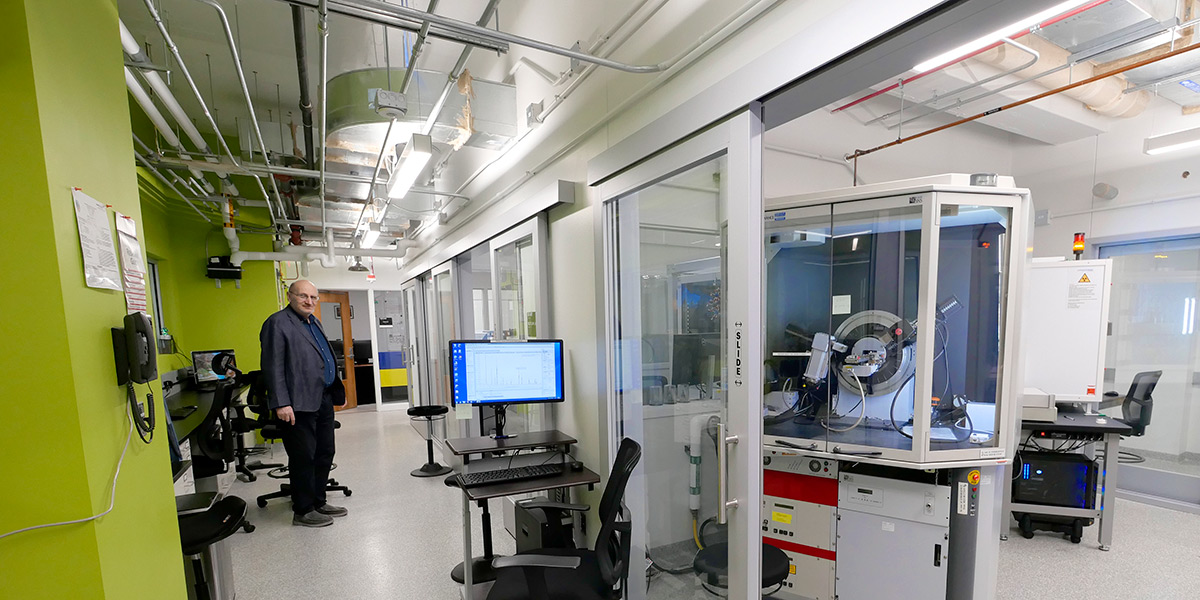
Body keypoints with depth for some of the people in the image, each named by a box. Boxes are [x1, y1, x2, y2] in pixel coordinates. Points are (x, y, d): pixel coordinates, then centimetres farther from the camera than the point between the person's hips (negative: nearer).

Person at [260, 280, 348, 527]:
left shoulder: (314, 322, 17)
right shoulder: (277, 323, -9)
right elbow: (273, 367, -16)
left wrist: (337, 391, 23)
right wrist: (281, 403, -21)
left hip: (323, 400, 9)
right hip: (300, 404, -9)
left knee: (324, 454, 15)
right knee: (303, 458, 2)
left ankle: (318, 502, 28)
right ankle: (303, 511, 16)